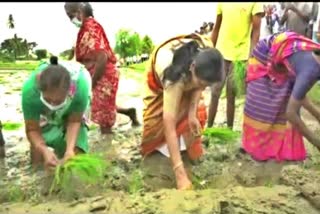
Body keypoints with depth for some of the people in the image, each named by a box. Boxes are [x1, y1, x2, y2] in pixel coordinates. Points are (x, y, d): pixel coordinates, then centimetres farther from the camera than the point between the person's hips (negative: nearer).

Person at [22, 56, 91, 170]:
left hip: (72, 111, 0)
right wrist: (45, 150, -49)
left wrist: (70, 148, -43)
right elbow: (32, 129, -30)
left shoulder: (81, 87, -46)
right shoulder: (30, 89, -44)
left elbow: (74, 121, -27)